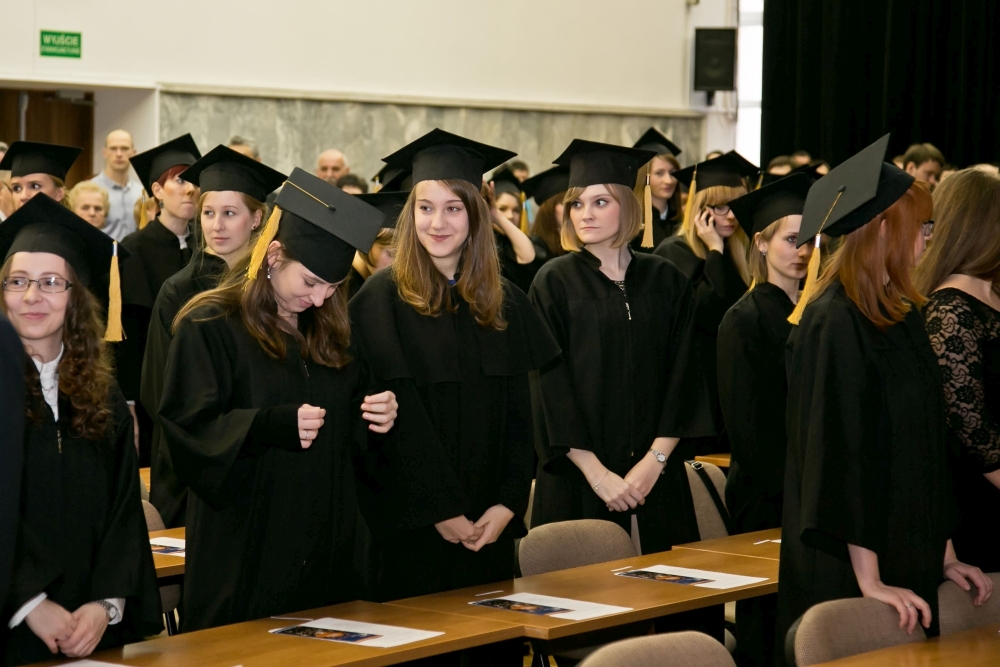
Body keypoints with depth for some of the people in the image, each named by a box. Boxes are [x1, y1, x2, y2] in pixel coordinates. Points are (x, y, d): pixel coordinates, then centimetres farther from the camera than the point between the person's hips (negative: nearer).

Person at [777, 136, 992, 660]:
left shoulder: (901, 316, 9)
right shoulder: (834, 324, -16)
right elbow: (841, 455, -20)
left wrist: (943, 554, 13)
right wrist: (869, 581, -22)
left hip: (908, 566, 8)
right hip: (845, 578, -8)